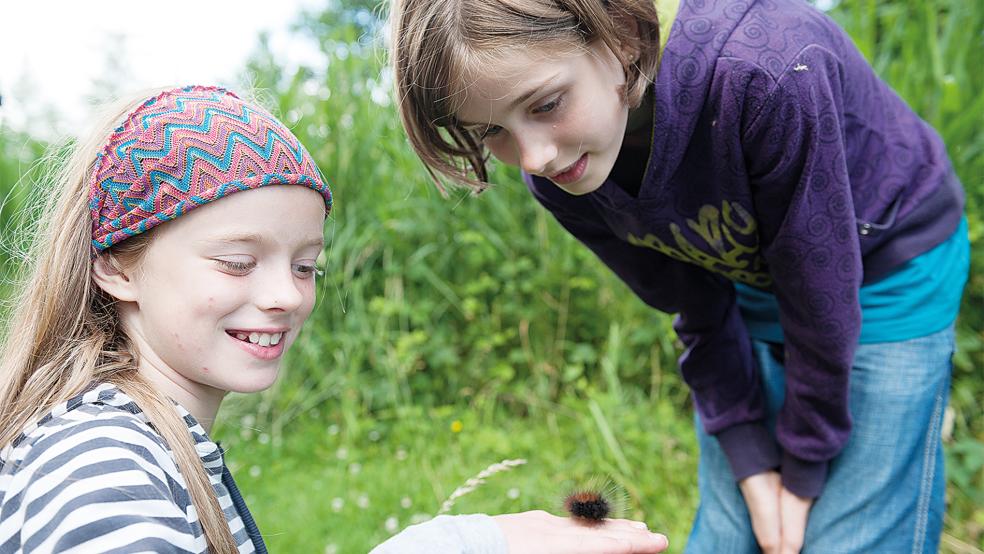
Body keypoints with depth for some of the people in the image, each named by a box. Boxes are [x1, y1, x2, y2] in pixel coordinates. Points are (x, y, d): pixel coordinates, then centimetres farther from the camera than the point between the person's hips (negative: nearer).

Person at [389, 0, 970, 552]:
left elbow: (821, 292, -26)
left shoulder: (768, 67, -38)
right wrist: (751, 458, -7)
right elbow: (696, 304, -8)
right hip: (750, 289, 4)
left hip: (889, 274, -3)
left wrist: (805, 466, -14)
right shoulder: (554, 174, -20)